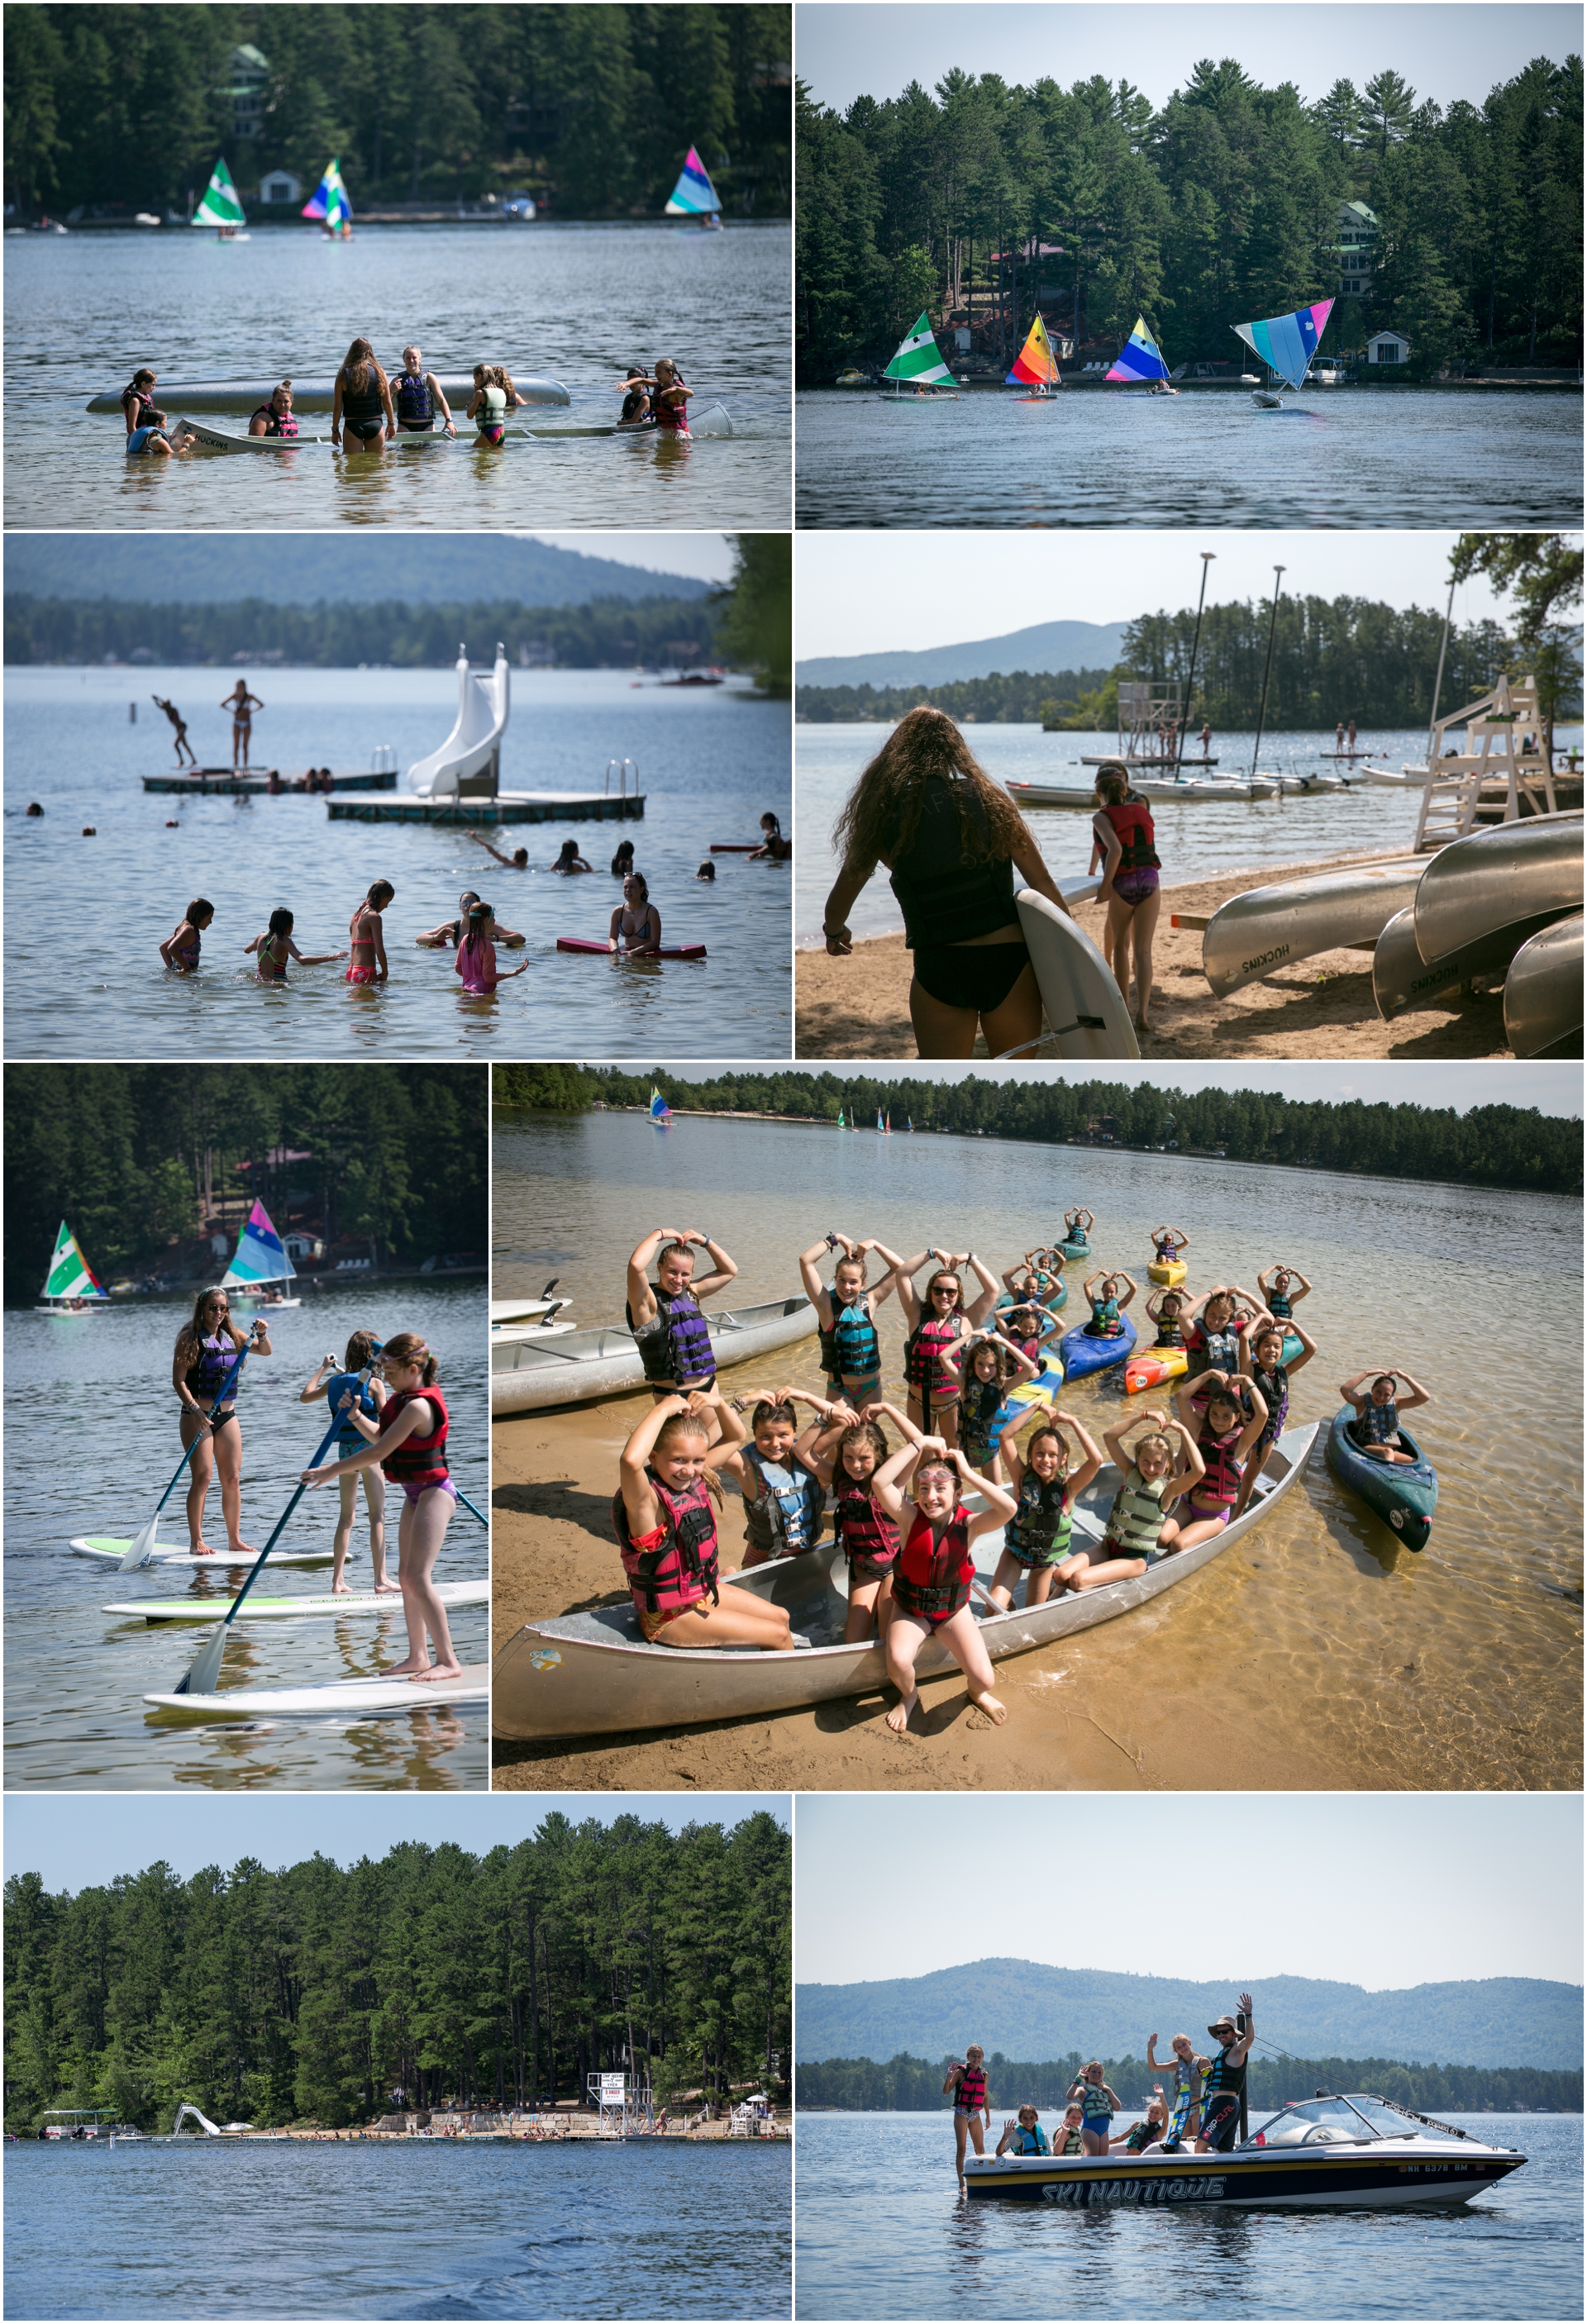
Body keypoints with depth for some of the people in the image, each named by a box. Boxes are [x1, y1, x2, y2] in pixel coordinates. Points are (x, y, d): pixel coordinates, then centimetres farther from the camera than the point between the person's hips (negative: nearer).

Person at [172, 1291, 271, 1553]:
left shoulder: (232, 1336, 10)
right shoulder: (191, 1338, -8)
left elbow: (265, 1351, 15)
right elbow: (178, 1380, -13)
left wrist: (262, 1335, -7)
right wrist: (194, 1409, -25)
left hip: (227, 1416, 6)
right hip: (198, 1418, -6)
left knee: (232, 1478, 6)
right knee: (202, 1477, -9)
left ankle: (234, 1539, 13)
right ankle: (196, 1542, -4)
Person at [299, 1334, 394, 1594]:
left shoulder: (334, 1381, 5)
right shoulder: (374, 1383, -10)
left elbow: (305, 1397, 20)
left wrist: (323, 1369, 29)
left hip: (344, 1450, 5)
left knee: (346, 1516, 13)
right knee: (377, 1516, -2)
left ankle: (337, 1581, 11)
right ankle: (381, 1580, -5)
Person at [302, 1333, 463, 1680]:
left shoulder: (419, 1406, -23)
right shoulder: (403, 1399, 9)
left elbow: (379, 1451, -24)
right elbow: (379, 1436, 21)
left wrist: (330, 1471, -21)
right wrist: (355, 1416, 2)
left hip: (433, 1492, -11)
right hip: (415, 1495, 11)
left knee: (418, 1577, -16)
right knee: (406, 1575, 13)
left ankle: (448, 1661, -16)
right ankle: (418, 1657, 21)